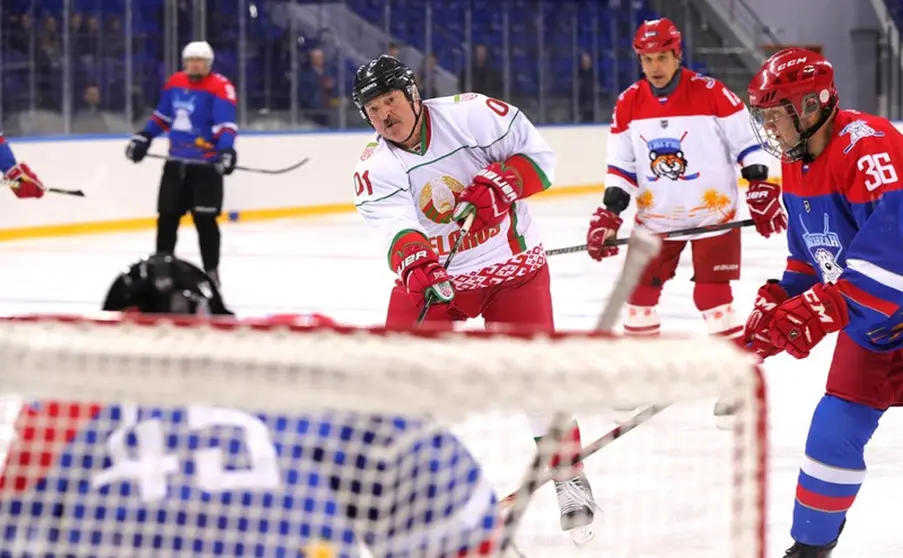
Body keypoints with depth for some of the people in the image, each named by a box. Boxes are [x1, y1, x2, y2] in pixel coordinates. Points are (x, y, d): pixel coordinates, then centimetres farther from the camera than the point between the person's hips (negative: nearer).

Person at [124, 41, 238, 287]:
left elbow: (226, 123, -21)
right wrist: (143, 138, 18)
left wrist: (226, 149, -35)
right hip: (176, 163, 6)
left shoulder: (220, 87, -12)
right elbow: (163, 115, 22)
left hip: (206, 165, -6)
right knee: (167, 217, 10)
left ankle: (211, 271, 5)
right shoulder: (175, 83, 9)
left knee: (205, 220, -5)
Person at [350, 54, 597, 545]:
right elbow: (396, 227, -26)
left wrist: (499, 182, -28)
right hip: (434, 275, 2)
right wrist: (414, 262, -46)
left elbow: (538, 155, -10)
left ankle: (569, 476, 2)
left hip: (511, 262, -2)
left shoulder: (472, 115, -14)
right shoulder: (375, 168, -10)